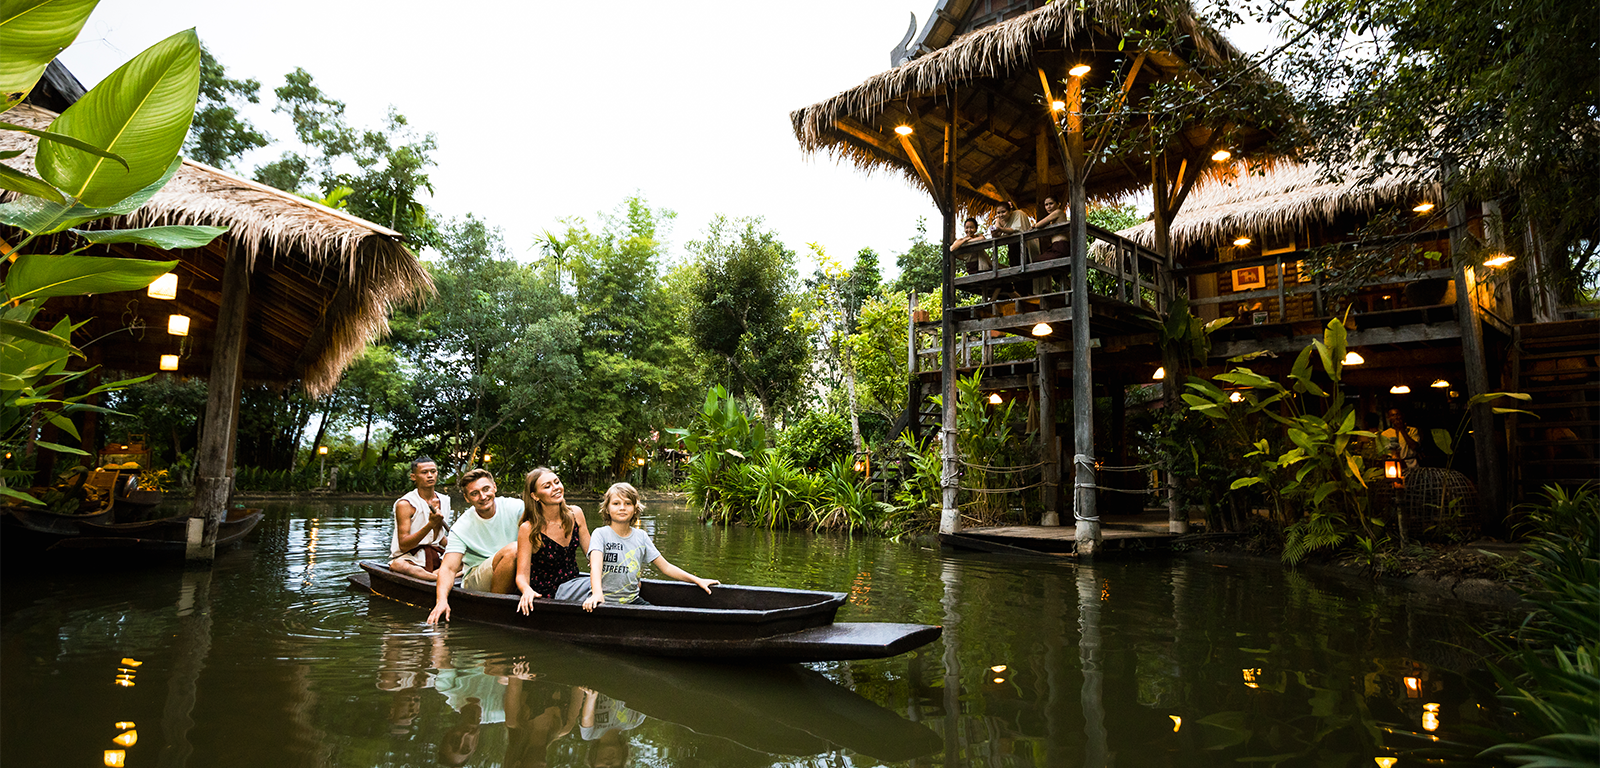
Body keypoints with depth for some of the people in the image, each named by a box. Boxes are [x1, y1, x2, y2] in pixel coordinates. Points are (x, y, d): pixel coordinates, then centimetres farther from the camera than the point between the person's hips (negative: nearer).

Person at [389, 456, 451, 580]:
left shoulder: (444, 500, 12)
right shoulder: (404, 504, -7)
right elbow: (403, 545, -16)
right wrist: (430, 525, -26)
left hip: (436, 557, 6)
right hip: (409, 558, -5)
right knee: (398, 565, -38)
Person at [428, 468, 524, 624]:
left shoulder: (515, 508, -5)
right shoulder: (461, 528, -6)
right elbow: (449, 568, -12)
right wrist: (441, 599, -31)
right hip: (475, 582, -2)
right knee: (512, 549, -30)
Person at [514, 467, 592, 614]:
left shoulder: (575, 514, -1)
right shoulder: (528, 529, -15)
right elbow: (522, 575, -12)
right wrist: (527, 591, -35)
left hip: (573, 582, 5)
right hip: (545, 594, -5)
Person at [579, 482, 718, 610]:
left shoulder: (641, 537, 9)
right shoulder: (600, 534, -4)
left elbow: (665, 567, 12)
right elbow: (595, 565, -21)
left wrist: (697, 580, 4)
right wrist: (597, 594, -41)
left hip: (631, 600, 3)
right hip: (603, 600, -3)